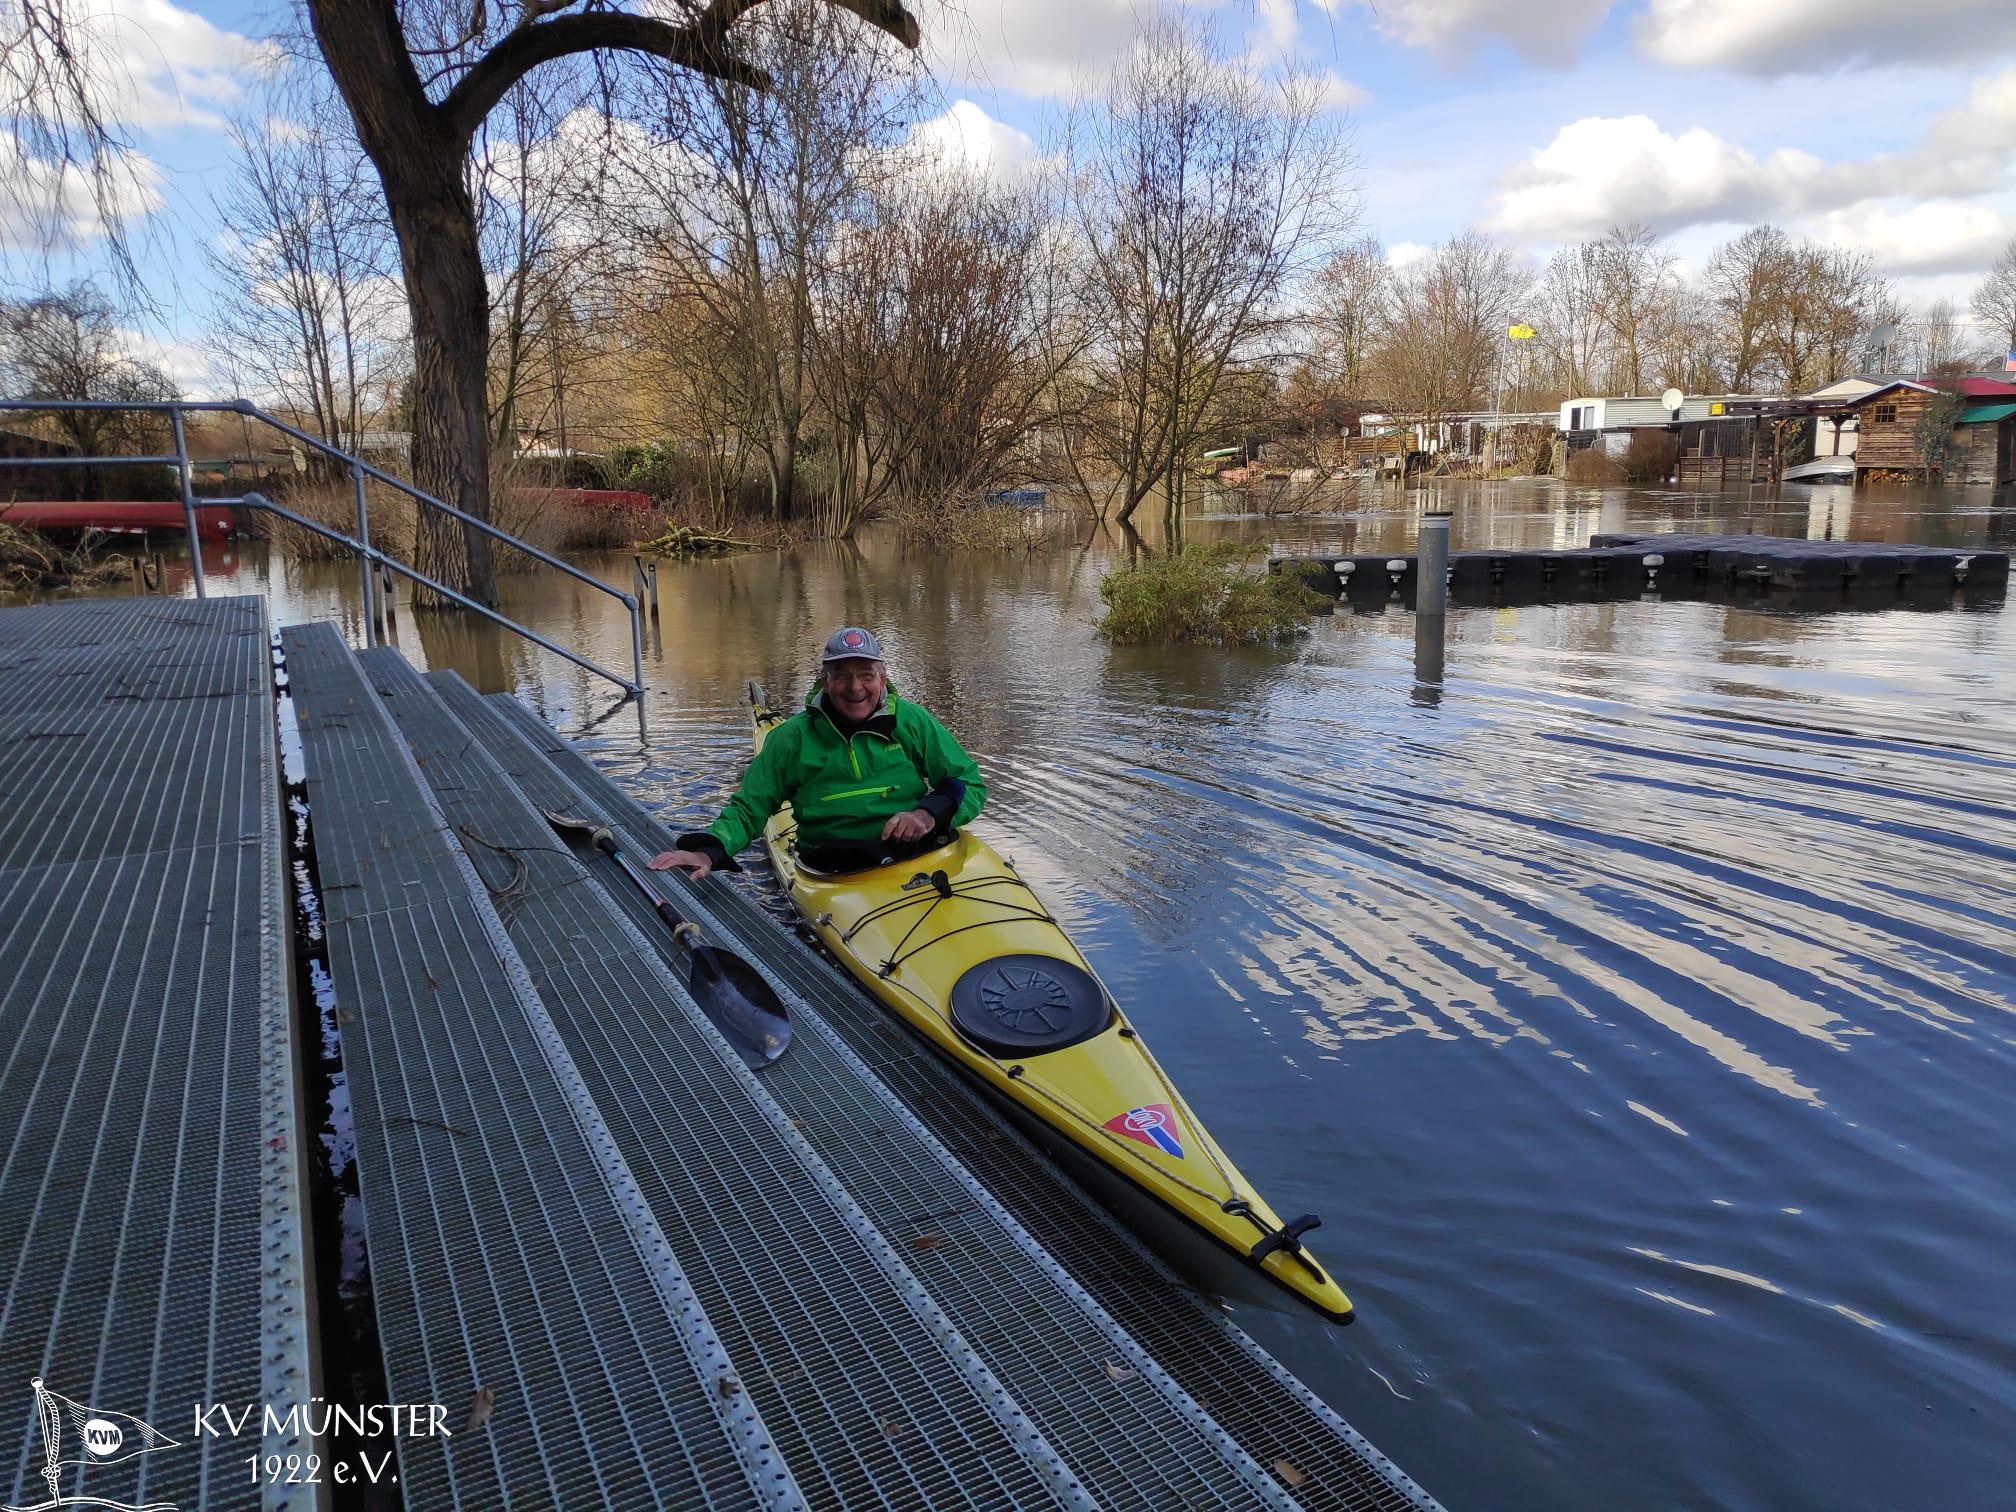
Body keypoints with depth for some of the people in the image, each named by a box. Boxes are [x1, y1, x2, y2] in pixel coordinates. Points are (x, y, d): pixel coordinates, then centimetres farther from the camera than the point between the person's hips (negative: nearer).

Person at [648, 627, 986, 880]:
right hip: (835, 876, 0)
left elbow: (971, 785, 11)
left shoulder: (913, 722, 7)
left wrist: (930, 813, -10)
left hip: (927, 856, 0)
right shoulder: (793, 738, 7)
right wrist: (708, 851, -10)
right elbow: (747, 810, 10)